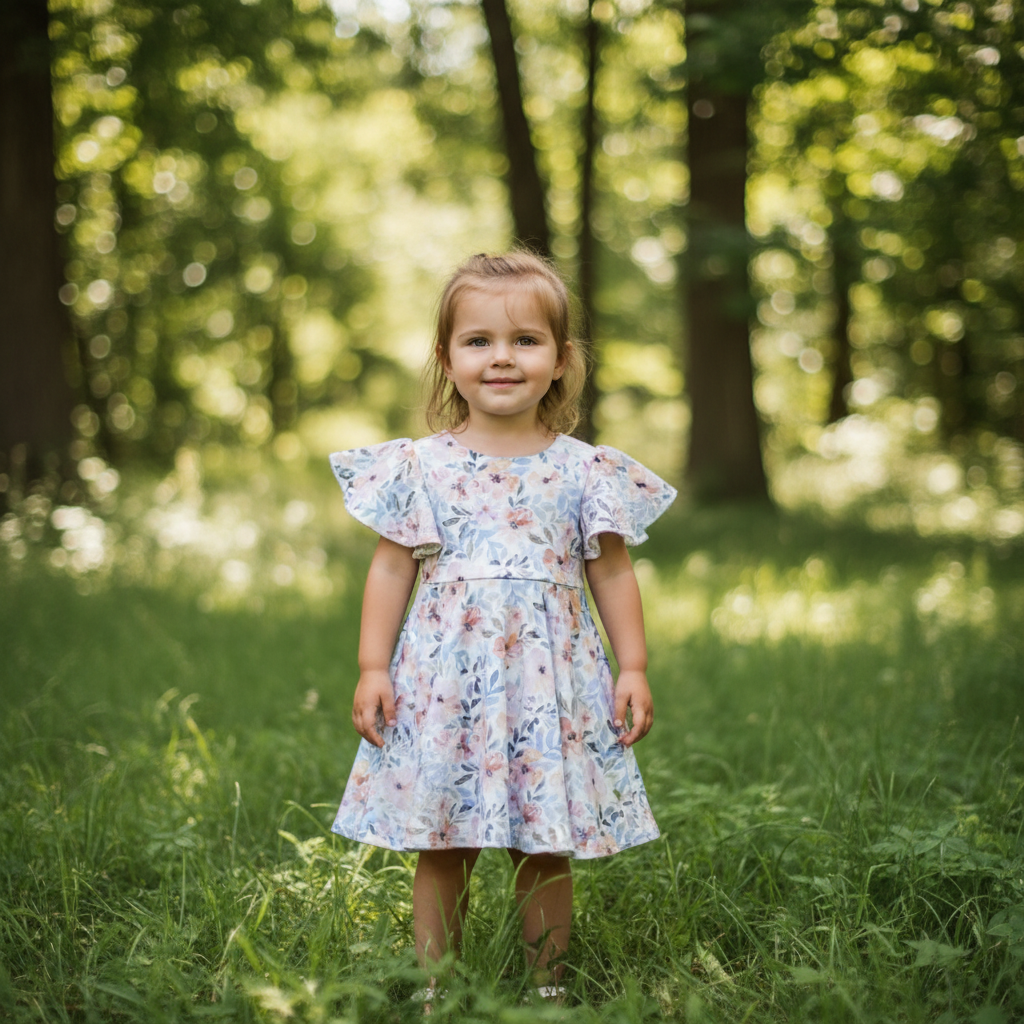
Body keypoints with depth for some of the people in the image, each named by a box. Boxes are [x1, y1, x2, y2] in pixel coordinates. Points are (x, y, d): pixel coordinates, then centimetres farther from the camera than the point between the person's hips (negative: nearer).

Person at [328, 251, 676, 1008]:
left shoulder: (583, 471, 4)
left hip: (551, 679, 0)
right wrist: (373, 669, 1)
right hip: (446, 677, 0)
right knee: (441, 845, 5)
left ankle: (548, 983, 21)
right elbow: (392, 571, 5)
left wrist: (634, 669, 4)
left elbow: (612, 574, 8)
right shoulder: (420, 466, 3)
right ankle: (434, 989, 18)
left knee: (546, 847, 6)